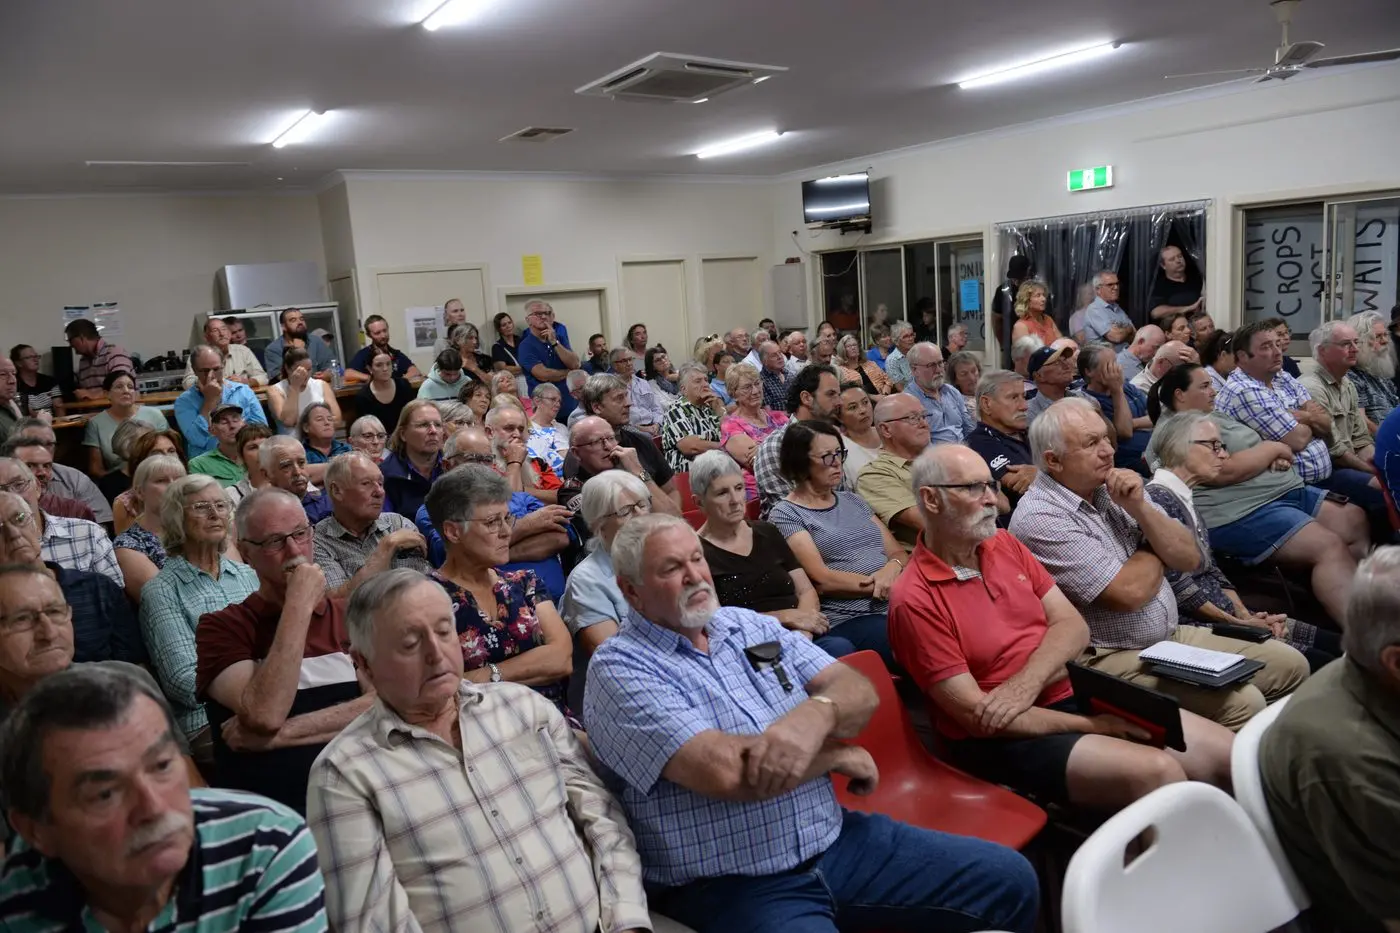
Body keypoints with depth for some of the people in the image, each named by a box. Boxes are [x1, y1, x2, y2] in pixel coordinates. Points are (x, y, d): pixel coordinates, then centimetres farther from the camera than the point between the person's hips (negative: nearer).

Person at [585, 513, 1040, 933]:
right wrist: (838, 752, -9)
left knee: (1009, 879, 3)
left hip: (837, 840, 6)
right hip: (730, 885, -6)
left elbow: (859, 692, 0)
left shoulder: (750, 624, 8)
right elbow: (725, 771, -24)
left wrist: (816, 715, -23)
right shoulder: (619, 668, -12)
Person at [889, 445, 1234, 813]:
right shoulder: (914, 600, -14)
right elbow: (977, 715, -16)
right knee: (1157, 772, -25)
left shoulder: (1005, 545, 9)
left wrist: (1028, 681, -15)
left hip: (1074, 697, 7)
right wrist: (1088, 725, -13)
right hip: (1005, 738, -7)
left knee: (1228, 752, -2)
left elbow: (1073, 625, 5)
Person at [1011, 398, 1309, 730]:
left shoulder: (1114, 488, 6)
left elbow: (1190, 559, 4)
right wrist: (1158, 552, -1)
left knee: (1291, 665, 7)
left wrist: (1139, 507, -11)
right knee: (1241, 702, -23)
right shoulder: (1039, 518, -19)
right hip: (1112, 660, -8)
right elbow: (1130, 592, -22)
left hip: (1173, 636, 9)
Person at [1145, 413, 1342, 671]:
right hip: (1193, 625, -10)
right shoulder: (1158, 500, -17)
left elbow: (1211, 571, 15)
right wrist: (1239, 622, -11)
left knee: (1337, 646, 1)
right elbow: (1179, 586, -20)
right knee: (1318, 664, -17)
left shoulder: (1183, 498, 15)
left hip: (1221, 614, 10)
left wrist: (1247, 615, 0)